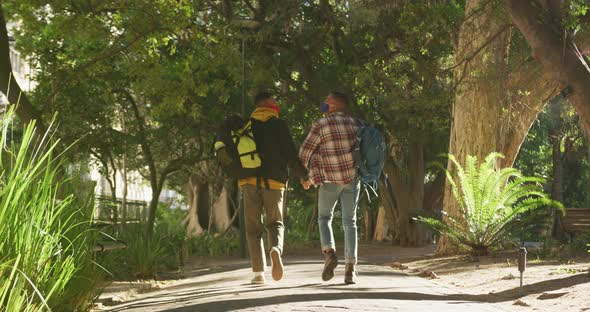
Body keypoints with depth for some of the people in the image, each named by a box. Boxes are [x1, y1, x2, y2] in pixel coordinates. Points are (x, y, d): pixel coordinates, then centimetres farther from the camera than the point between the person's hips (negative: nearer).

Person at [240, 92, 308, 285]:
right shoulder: (279, 126, 0)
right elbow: (291, 156, -3)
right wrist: (304, 175, 11)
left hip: (250, 182, 2)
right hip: (274, 182, -1)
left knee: (253, 227, 8)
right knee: (275, 223, 12)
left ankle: (258, 272, -1)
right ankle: (276, 249, -21)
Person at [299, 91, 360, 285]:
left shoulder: (321, 125, -8)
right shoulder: (355, 124, 5)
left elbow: (304, 154, -4)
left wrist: (305, 177, 12)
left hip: (330, 180, -3)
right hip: (352, 178, 3)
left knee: (324, 217, 18)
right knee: (350, 223, 9)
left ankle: (329, 253, -8)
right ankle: (350, 270, -1)